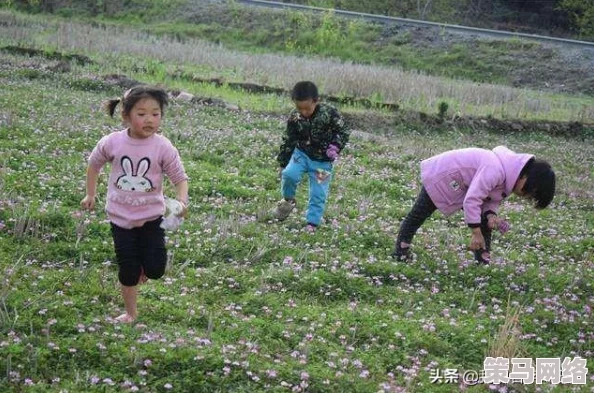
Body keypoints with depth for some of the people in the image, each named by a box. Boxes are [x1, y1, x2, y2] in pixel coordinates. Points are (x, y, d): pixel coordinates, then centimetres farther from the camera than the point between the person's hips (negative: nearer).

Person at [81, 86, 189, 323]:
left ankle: (143, 269, 30)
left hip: (151, 217, 0)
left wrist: (182, 200, -31)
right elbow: (93, 165, 8)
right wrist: (91, 194, 13)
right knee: (128, 271, 6)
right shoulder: (112, 143, -11)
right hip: (121, 218, 1)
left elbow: (180, 178, -12)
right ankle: (130, 312, 29)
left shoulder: (163, 148, -15)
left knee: (155, 270, -8)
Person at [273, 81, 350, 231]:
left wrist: (335, 146, -27)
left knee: (318, 193, -2)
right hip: (301, 153, 2)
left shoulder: (329, 113, -19)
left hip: (322, 161, -1)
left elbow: (343, 132, -9)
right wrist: (283, 163, 4)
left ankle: (312, 222, 14)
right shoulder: (294, 117, -12)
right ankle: (288, 200, 5)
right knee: (288, 174, -23)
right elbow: (288, 141, -1)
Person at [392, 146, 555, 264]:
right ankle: (401, 252, 20)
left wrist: (491, 215, -20)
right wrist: (476, 233, -31)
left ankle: (483, 261, 1)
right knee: (418, 215, 5)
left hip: (462, 183, 9)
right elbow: (471, 200, -37)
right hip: (441, 175, -9)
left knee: (484, 221, -1)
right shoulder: (494, 171, -39)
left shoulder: (511, 174, -8)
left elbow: (493, 199, 2)